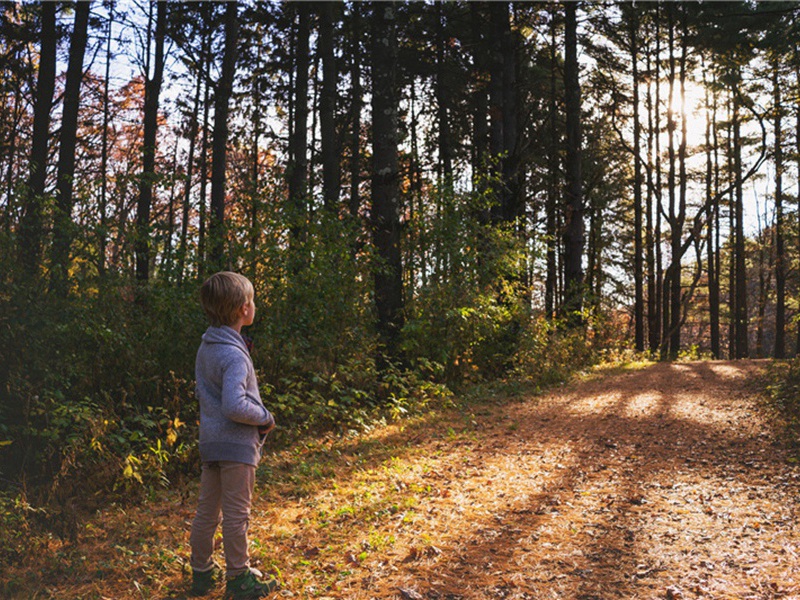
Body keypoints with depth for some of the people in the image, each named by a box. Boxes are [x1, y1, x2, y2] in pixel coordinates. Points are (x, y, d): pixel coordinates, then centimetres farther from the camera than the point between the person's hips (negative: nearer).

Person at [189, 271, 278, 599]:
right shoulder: (234, 355, -22)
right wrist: (265, 417, -13)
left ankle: (202, 573, 30)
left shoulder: (206, 347, 6)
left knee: (207, 510, 17)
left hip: (210, 441, 8)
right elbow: (235, 406, -29)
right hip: (236, 444, -8)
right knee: (236, 515, 5)